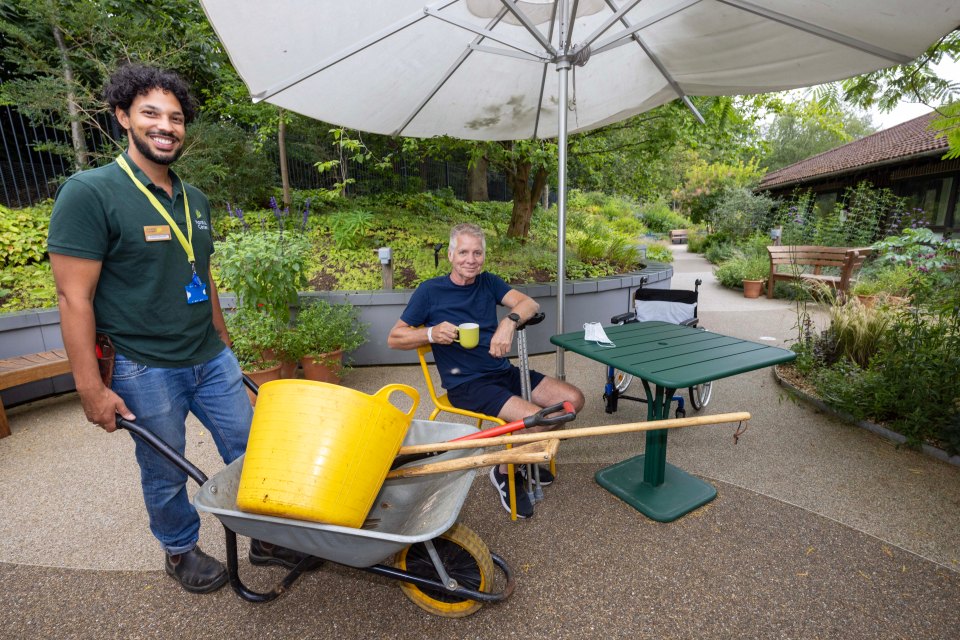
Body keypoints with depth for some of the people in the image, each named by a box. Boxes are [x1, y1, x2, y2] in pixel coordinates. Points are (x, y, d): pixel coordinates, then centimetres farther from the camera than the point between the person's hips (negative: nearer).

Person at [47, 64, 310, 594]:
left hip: (212, 360, 6)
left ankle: (265, 538, 32)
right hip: (146, 371, -5)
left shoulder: (195, 199, 8)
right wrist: (91, 388, -15)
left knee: (251, 454, 12)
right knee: (165, 475, 14)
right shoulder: (89, 193, -11)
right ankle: (181, 551, 39)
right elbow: (74, 297, -13)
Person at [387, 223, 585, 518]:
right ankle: (504, 472, 6)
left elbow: (529, 304, -5)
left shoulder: (488, 282, 9)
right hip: (466, 384, -6)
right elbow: (394, 338, -3)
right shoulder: (430, 291, -4)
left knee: (573, 399, 0)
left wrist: (510, 321, -27)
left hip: (504, 372, 7)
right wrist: (432, 334, -21)